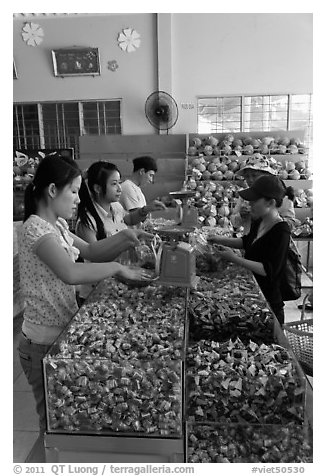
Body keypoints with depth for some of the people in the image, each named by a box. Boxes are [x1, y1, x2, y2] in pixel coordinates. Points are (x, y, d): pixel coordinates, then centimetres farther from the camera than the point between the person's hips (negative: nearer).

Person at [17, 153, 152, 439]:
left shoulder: (57, 225, 6)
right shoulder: (35, 228, -23)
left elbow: (90, 251, 14)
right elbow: (71, 273, -37)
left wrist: (124, 238, 0)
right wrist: (118, 269, -25)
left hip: (63, 334, 8)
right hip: (45, 344, -8)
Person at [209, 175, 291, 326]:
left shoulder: (281, 232, -24)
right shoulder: (258, 222, 0)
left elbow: (268, 270, -26)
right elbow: (246, 241, 20)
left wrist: (235, 258, -26)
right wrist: (221, 240, 7)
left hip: (268, 302, -8)